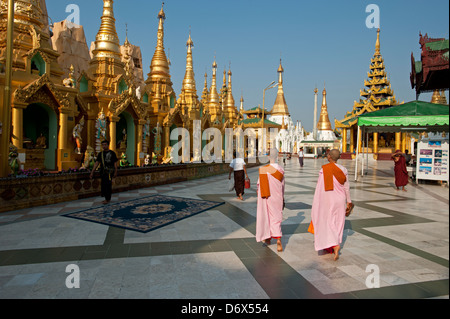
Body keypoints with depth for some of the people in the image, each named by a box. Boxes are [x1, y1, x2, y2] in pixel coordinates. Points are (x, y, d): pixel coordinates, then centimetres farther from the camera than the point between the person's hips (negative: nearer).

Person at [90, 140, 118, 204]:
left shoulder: (112, 153, -1)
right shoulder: (100, 154, 10)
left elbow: (115, 163, -1)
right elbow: (97, 163, 6)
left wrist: (115, 172, -6)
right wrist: (92, 172, 0)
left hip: (109, 172, -5)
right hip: (103, 172, 5)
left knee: (108, 185, -9)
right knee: (104, 185, 10)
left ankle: (107, 199, 1)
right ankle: (107, 198, 25)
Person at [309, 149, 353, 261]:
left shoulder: (323, 170, -15)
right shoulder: (343, 170, -3)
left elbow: (320, 188, -13)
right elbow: (346, 187, 2)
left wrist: (316, 204, -5)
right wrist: (348, 201, 12)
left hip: (327, 200, -4)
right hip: (340, 199, 4)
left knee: (328, 223, 6)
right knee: (338, 223, 16)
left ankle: (335, 245, -12)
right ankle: (335, 244, 25)